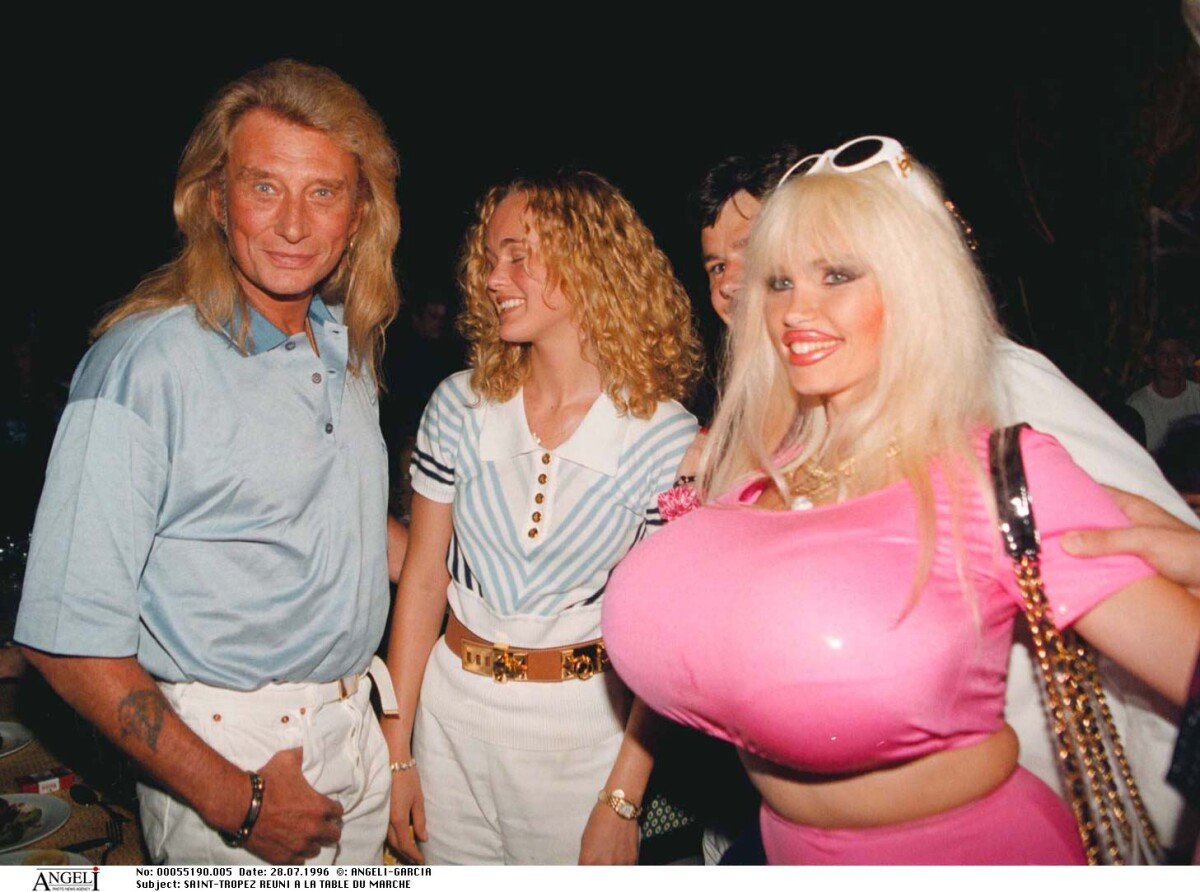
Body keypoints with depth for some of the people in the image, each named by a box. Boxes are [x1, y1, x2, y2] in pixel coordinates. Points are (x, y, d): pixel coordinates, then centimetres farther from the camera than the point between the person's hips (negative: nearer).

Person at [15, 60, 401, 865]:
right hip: (227, 751, -6)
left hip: (355, 727, 6)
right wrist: (233, 801, -18)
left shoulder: (350, 344, 2)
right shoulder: (144, 363, -19)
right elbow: (69, 639, -19)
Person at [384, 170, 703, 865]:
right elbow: (423, 581, -1)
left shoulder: (666, 436, -13)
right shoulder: (461, 405, -5)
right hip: (453, 710, 3)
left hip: (587, 723, -2)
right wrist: (395, 752, -1)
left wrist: (623, 801, -10)